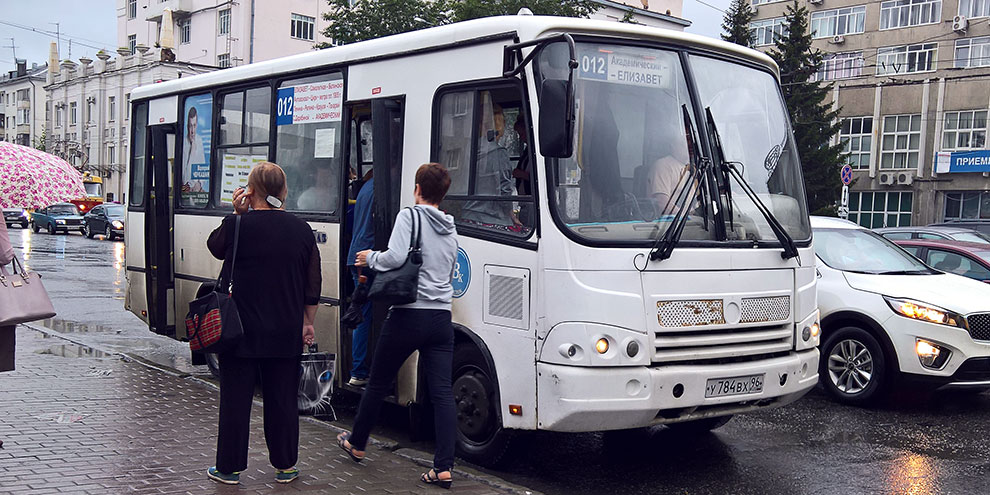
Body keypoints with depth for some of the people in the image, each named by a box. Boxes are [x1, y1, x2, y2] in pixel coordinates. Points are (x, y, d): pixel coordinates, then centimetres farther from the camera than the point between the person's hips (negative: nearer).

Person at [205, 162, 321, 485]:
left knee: (235, 399, 9)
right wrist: (307, 322, 15)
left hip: (242, 331, -3)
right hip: (286, 335, 3)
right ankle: (285, 467, 22)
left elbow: (215, 246, 11)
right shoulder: (301, 230, 0)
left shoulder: (238, 224, -11)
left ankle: (229, 468, 18)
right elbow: (313, 284, 6)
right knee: (282, 400, 13)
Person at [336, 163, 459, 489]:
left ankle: (356, 444, 32)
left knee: (378, 383, 14)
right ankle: (444, 467, -5)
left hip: (408, 316, -5)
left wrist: (371, 258, 0)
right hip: (441, 318, 5)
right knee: (442, 392, 0)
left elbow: (396, 257, -21)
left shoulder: (409, 216, -6)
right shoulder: (450, 229, 15)